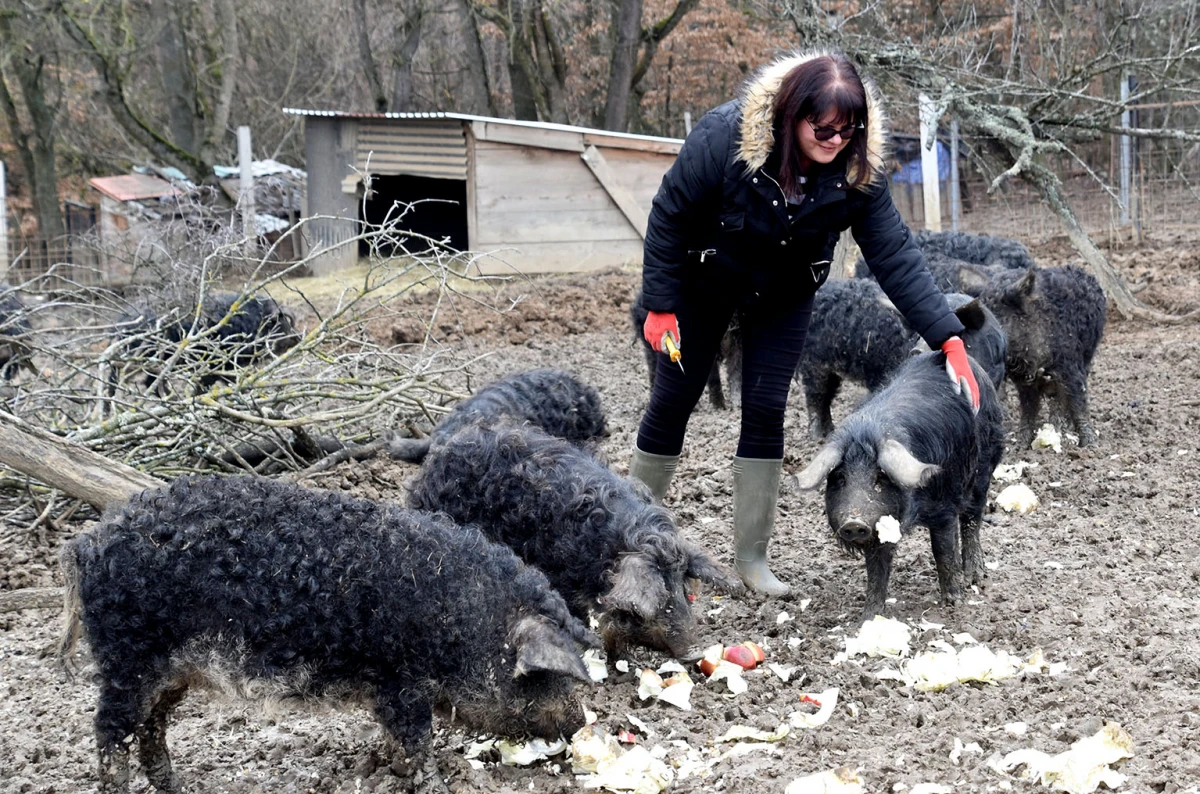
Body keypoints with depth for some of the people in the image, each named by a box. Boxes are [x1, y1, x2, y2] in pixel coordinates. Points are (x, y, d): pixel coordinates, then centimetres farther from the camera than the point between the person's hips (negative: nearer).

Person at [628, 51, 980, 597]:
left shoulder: (858, 172, -27)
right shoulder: (724, 138, -34)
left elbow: (896, 258, -26)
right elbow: (668, 217, -21)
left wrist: (949, 340, -33)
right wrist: (660, 305, -19)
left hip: (784, 296, 2)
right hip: (704, 282, -2)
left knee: (766, 409, -3)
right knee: (673, 400, 3)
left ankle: (751, 555, 7)